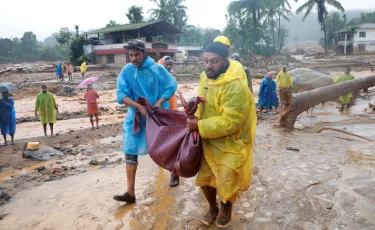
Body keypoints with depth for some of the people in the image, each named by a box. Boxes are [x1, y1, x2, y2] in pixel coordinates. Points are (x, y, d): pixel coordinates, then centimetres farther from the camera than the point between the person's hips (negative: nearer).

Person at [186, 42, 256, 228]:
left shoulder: (235, 86, -29)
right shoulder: (206, 76, -2)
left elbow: (229, 122, -30)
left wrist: (199, 126, -25)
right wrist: (196, 116, -6)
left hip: (231, 144, -7)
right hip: (209, 140, 7)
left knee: (225, 183, 3)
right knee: (204, 178, 14)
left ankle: (226, 208, 37)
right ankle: (212, 208, 41)